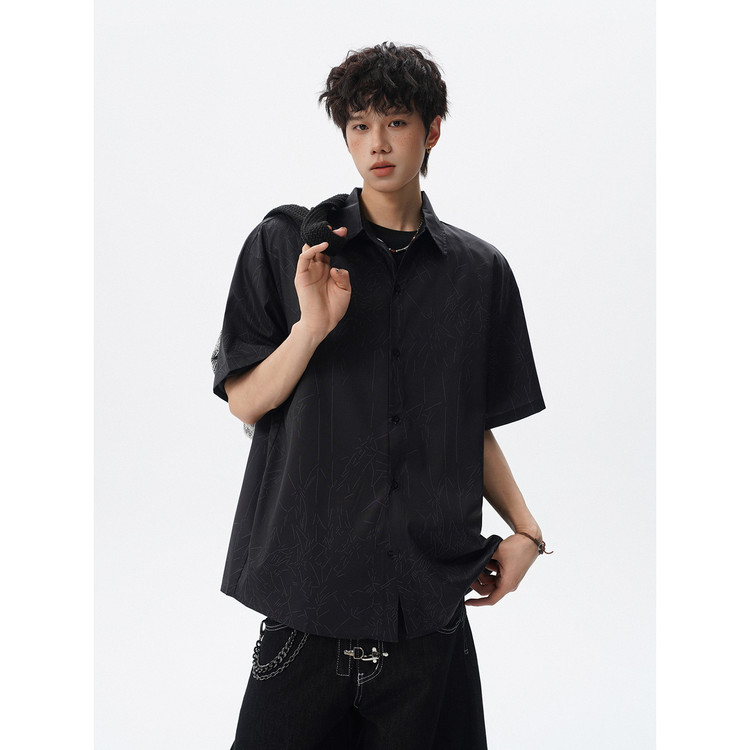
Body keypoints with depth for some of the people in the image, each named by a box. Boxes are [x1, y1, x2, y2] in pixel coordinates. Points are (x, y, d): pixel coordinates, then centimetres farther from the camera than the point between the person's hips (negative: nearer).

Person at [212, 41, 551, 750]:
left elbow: (475, 426, 13)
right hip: (309, 575, -1)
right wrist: (311, 328, -16)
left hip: (431, 593, 2)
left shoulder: (480, 270, 8)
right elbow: (245, 401, 0)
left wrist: (524, 530, 2)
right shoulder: (285, 245, 2)